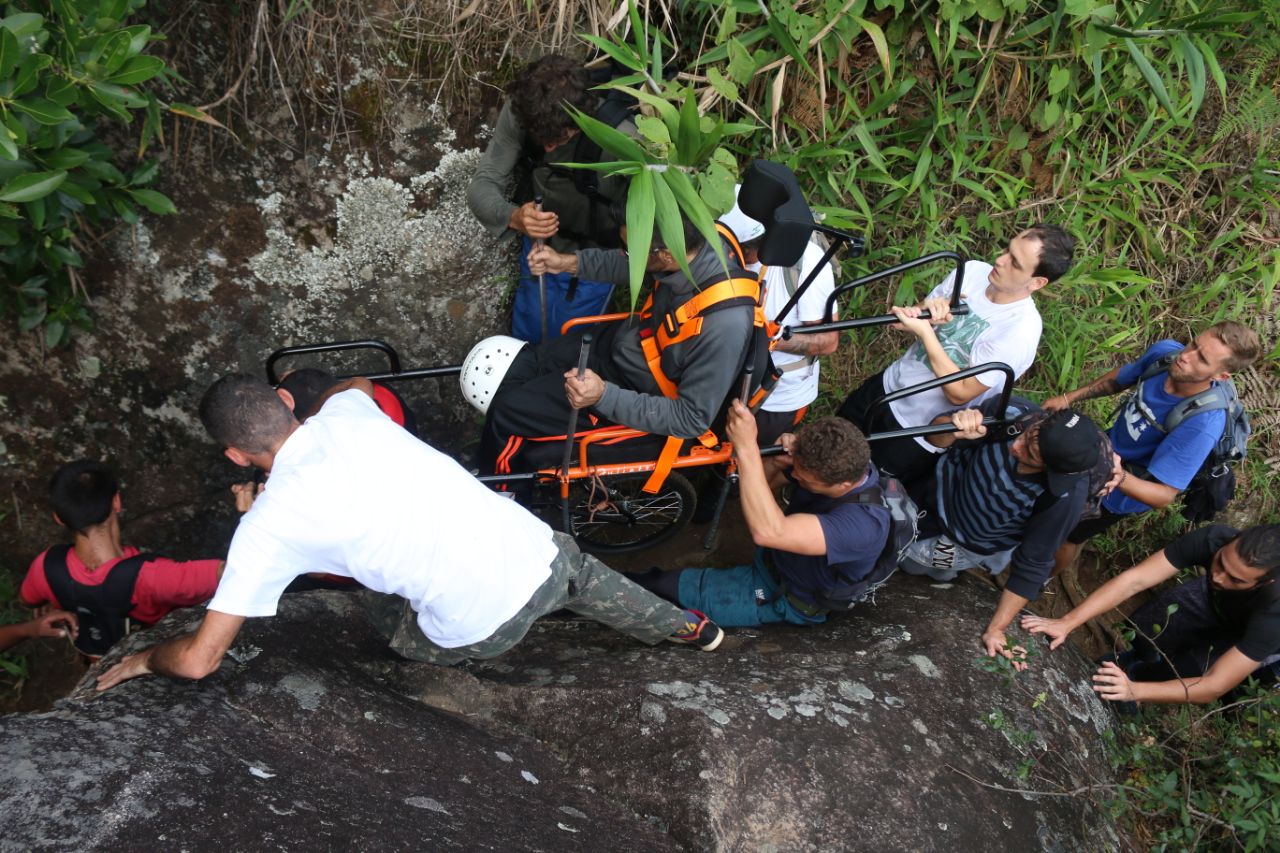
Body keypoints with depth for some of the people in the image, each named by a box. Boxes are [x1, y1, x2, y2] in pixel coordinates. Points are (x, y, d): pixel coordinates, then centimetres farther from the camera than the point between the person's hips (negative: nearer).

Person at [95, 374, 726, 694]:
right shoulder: (349, 413, 3)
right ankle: (685, 627, 58)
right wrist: (296, 411, 43)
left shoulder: (267, 526, -10)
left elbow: (200, 659, -7)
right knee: (579, 571, 40)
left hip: (480, 630, -4)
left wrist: (143, 658, 14)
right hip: (540, 556, 5)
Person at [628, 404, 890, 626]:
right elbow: (760, 484, -5)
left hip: (786, 599, -7)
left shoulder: (865, 523, -41)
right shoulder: (839, 461, -19)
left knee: (662, 584, -6)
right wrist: (778, 460, -29)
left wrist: (747, 448, -55)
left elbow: (768, 531, -54)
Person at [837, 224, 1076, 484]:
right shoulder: (973, 271, -10)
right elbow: (913, 323, 0)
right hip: (889, 384, 6)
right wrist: (927, 309, -25)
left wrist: (925, 331, -31)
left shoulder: (1021, 332, -30)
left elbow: (960, 393, -27)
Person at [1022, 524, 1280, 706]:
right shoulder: (1215, 538, -37)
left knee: (1191, 670, -23)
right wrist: (1067, 623, -44)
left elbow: (1215, 686, -41)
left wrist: (1135, 690, -50)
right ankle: (1137, 661, 14)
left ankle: (1138, 674, 8)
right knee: (1145, 626, -19)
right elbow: (1134, 579, -37)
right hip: (1213, 601, 3)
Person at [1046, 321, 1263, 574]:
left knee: (1064, 536, 17)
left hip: (1125, 491, -5)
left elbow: (1164, 496, -38)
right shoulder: (1165, 351, -24)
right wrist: (1069, 398, -8)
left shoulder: (1202, 424, -42)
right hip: (1106, 447, 5)